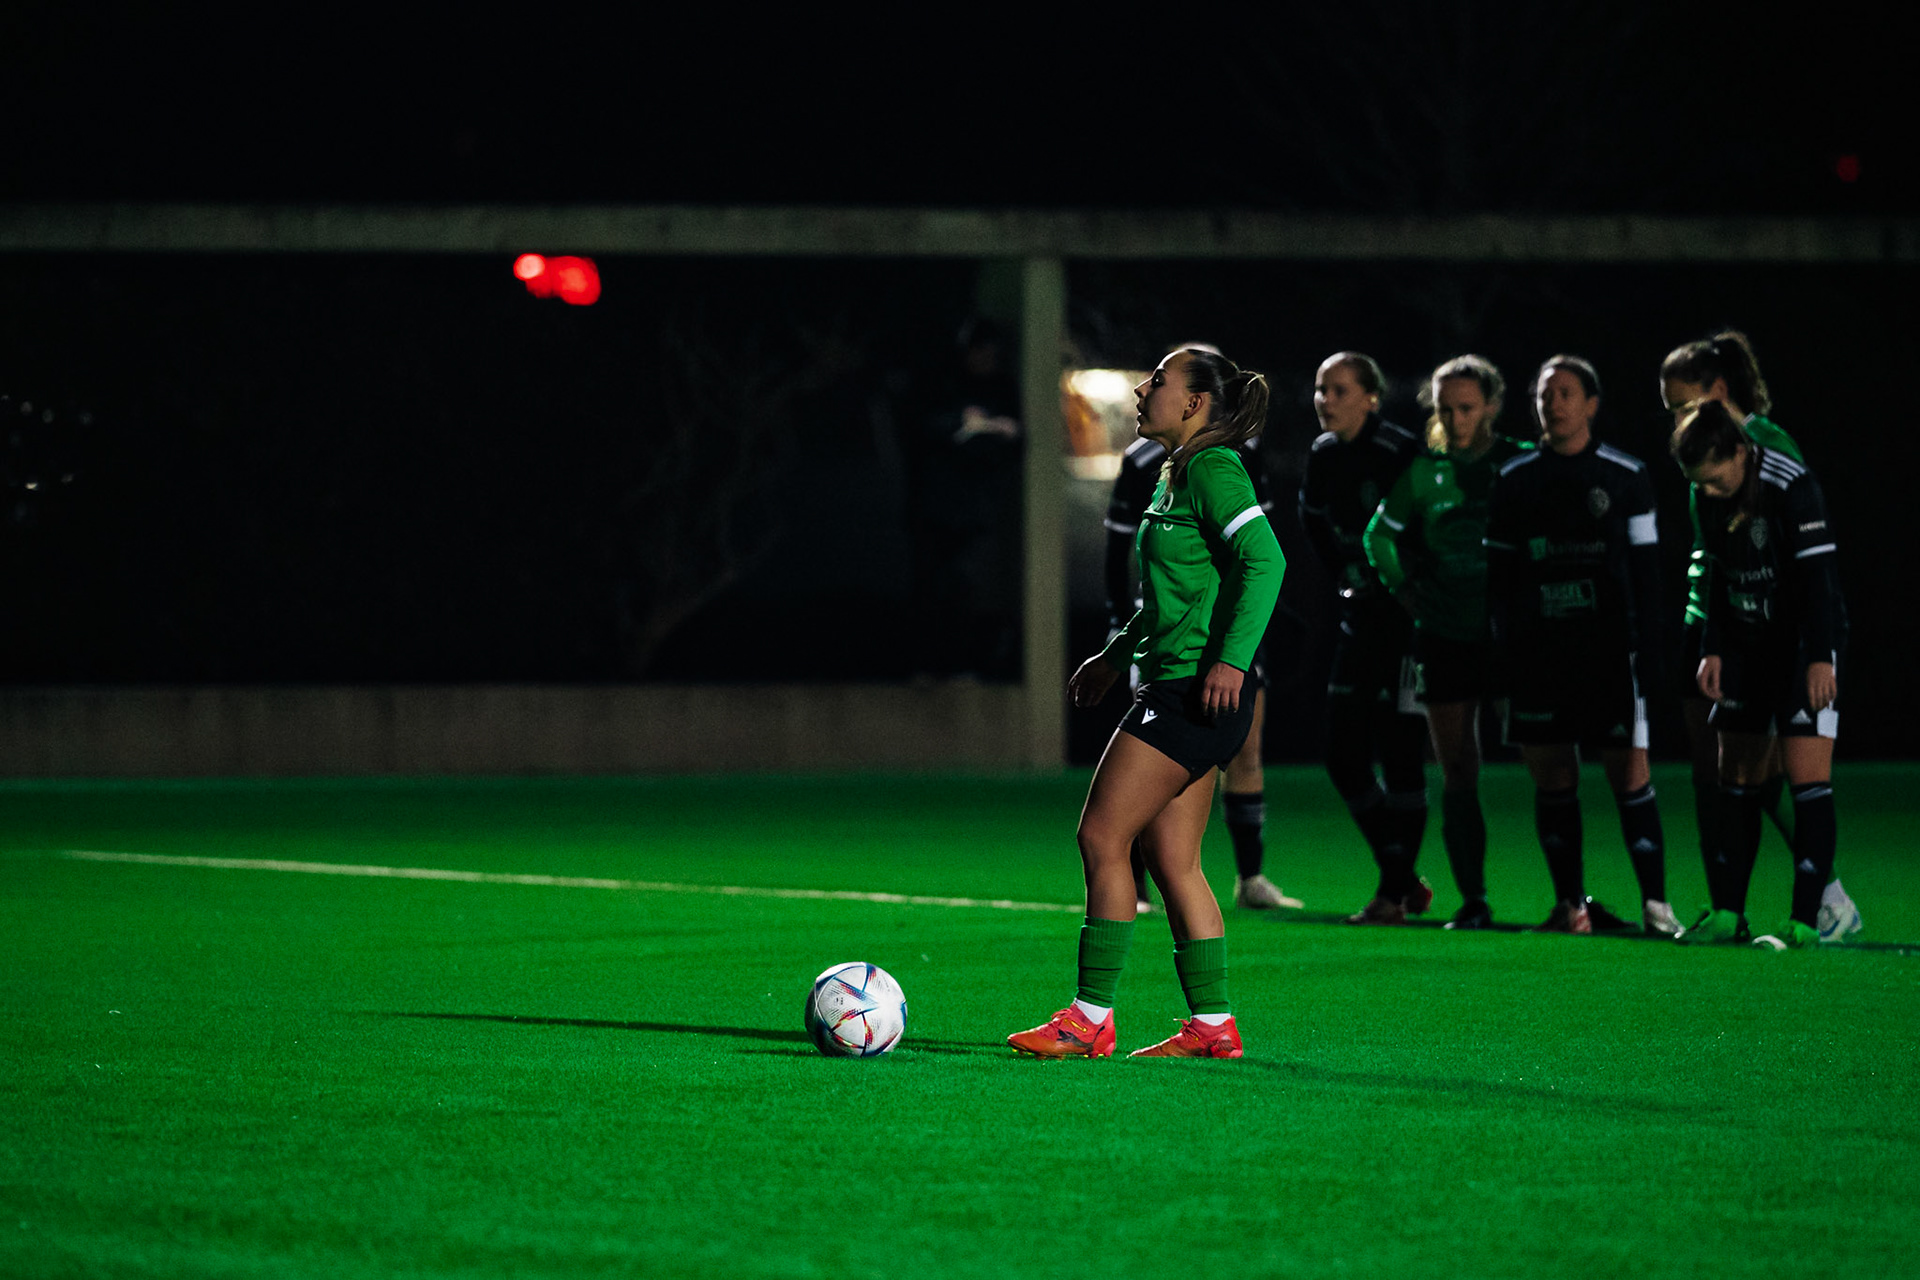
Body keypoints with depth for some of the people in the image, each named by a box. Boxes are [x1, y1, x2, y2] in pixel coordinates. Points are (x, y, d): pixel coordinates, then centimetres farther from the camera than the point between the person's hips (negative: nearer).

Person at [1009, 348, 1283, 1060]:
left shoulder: (1213, 469, -12)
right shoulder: (1177, 473, 18)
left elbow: (1264, 560, -22)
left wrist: (1232, 658, -27)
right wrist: (1117, 654, 30)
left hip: (1196, 691, -10)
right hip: (1173, 687, 10)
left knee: (1102, 838, -8)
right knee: (1171, 861, 9)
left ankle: (1090, 1020, -5)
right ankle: (1211, 1026, 12)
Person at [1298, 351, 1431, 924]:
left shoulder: (1400, 452, -18)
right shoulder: (1323, 457, 6)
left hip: (1411, 616, -8)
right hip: (1362, 617, 8)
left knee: (1401, 754, -6)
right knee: (1344, 754, 5)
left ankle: (1394, 892, 1)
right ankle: (1403, 878, 18)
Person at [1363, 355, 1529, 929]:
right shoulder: (1423, 473, 4)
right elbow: (1379, 535, 19)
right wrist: (1406, 592, 10)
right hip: (1444, 639, 3)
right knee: (1457, 773, 2)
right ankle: (1472, 899, 7)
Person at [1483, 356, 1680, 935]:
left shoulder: (1625, 477, 4)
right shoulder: (1514, 480, 9)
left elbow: (1645, 567, 4)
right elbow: (1498, 571, 11)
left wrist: (1647, 644, -3)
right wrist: (1503, 644, 3)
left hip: (1609, 647, -2)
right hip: (1537, 649, 2)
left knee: (1630, 774, -8)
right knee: (1552, 775, 2)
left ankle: (1655, 903, -6)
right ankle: (1570, 903, 8)